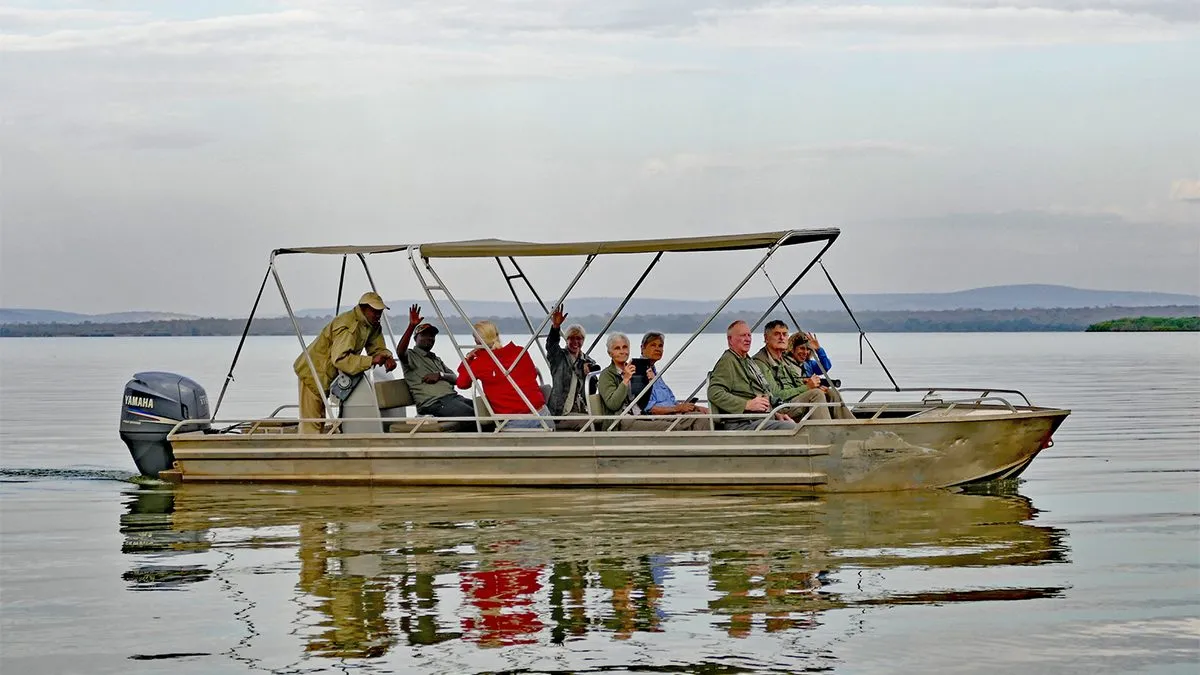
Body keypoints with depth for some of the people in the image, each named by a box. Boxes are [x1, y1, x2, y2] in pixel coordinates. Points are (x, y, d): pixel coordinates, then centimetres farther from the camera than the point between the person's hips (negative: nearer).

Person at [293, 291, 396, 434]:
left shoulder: (372, 326, 2)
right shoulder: (348, 326, -29)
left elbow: (377, 348, 7)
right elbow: (339, 358, -39)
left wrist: (387, 357, -18)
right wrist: (371, 361, -43)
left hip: (329, 376, 10)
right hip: (314, 372, -10)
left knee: (320, 421, 13)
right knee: (311, 424, -12)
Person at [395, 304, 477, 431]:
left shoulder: (437, 359, 33)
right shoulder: (411, 355, 9)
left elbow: (455, 378, 23)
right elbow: (400, 352, -17)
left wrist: (440, 375, 0)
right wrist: (411, 326, -26)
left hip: (452, 396, 8)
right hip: (434, 402, -8)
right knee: (470, 415, -31)